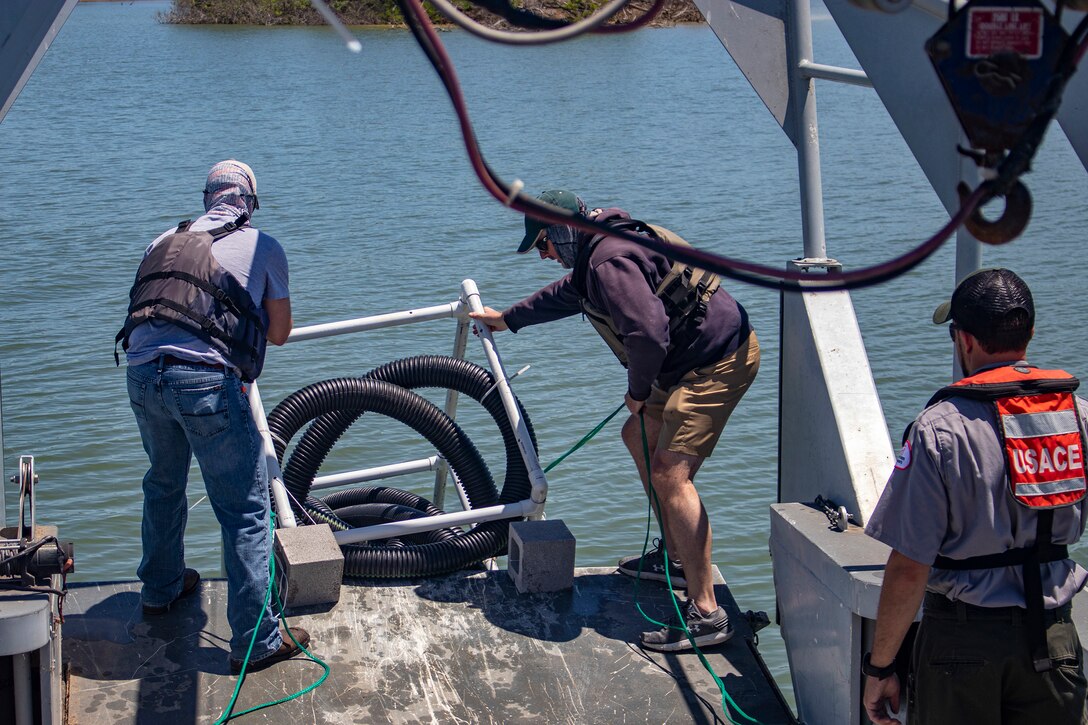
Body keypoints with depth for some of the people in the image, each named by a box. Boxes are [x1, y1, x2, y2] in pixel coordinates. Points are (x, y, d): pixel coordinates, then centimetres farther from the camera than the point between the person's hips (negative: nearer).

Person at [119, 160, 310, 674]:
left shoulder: (164, 241, 22)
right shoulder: (262, 247, 12)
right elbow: (280, 333, 19)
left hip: (141, 374, 5)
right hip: (206, 379, -5)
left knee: (163, 483, 29)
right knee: (245, 508, 3)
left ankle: (160, 589, 48)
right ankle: (256, 640, 4)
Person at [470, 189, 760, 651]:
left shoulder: (611, 262, -20)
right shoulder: (596, 255, 16)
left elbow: (648, 334, -29)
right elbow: (567, 294, 37)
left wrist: (637, 391, -11)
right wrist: (508, 319, 48)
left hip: (720, 361, -12)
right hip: (692, 362, 12)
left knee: (669, 472, -19)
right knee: (639, 436, 24)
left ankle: (705, 612, -20)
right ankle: (675, 558, 31)